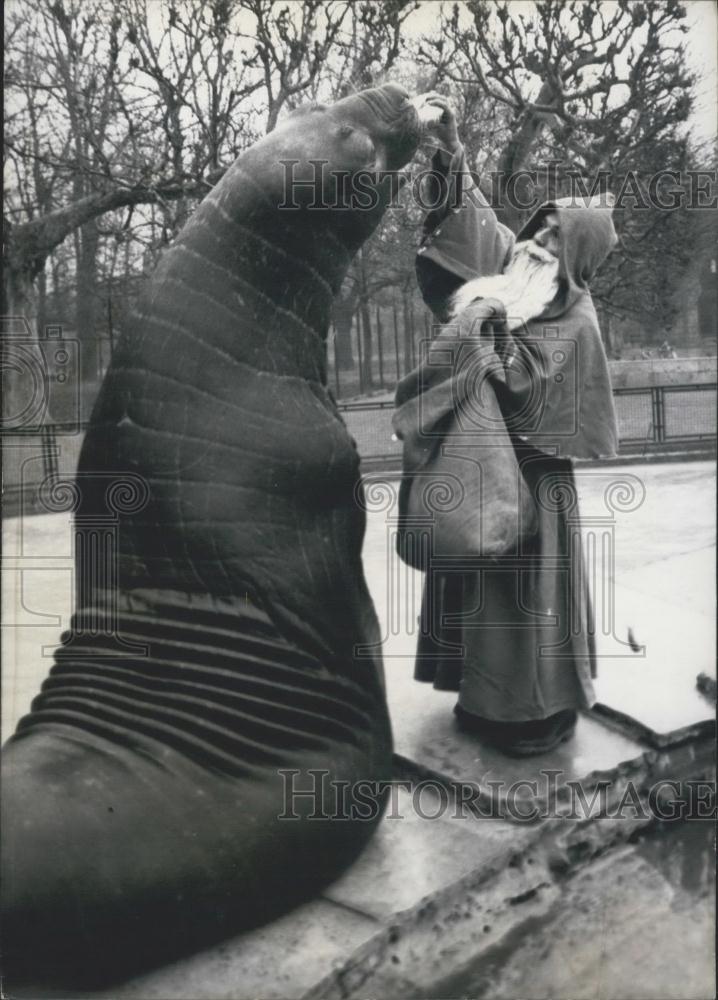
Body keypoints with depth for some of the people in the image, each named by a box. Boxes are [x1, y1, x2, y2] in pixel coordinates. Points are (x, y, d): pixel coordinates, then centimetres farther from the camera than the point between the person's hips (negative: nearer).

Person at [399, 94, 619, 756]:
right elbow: (470, 214, 4)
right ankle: (489, 697, 27)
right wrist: (450, 149, -6)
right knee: (482, 576, 13)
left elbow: (526, 383, -20)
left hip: (528, 470, -7)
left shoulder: (574, 321, -11)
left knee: (528, 582, 0)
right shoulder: (514, 268, 6)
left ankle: (545, 709, 15)